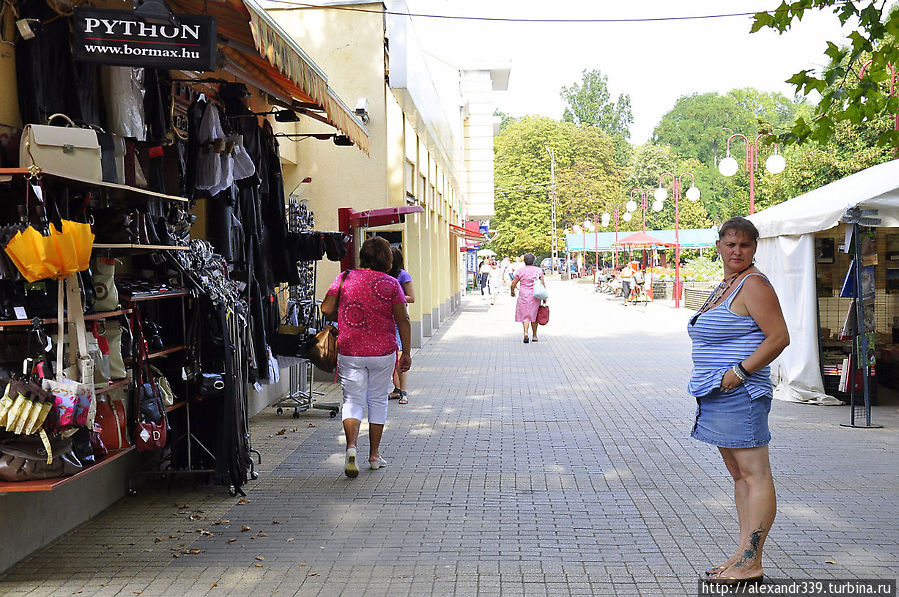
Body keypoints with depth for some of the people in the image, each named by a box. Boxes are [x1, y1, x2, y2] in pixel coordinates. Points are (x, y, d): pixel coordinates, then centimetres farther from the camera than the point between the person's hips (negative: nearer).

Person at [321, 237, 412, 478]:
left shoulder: (345, 278, 0)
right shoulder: (391, 284, -4)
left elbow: (326, 309, -1)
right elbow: (403, 321, -5)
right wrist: (406, 353, 3)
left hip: (349, 352, 1)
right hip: (383, 352, 0)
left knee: (352, 400, 6)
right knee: (378, 401, 13)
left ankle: (351, 446, -18)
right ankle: (374, 455, 20)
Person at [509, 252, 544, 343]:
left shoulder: (520, 271, -1)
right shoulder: (538, 270, 2)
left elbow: (513, 284, 1)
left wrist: (512, 292, 21)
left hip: (524, 295, -1)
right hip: (535, 295, 2)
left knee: (525, 315, 2)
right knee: (534, 314, 13)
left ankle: (526, 333, -18)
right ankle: (534, 336, 20)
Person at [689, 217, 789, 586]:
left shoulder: (754, 284, -9)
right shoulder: (724, 286, 19)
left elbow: (779, 337, -16)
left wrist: (740, 372, -19)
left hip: (740, 393, -10)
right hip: (717, 396, 11)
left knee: (755, 475, -6)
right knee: (738, 475, 12)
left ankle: (751, 564, -4)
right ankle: (742, 556, 19)